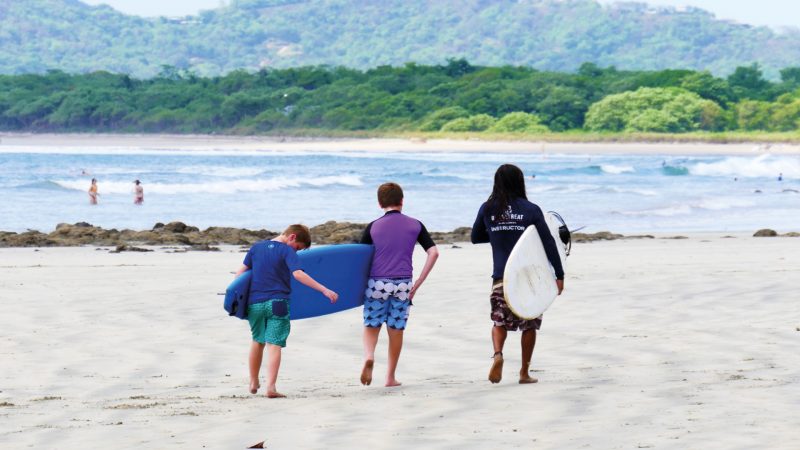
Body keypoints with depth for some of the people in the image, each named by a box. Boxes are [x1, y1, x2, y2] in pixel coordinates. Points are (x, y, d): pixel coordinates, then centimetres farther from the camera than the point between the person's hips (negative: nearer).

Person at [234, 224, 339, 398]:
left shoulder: (256, 247, 9)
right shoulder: (287, 251, -7)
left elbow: (240, 272, 11)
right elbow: (298, 274, -20)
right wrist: (324, 290, -24)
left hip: (255, 303, 5)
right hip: (277, 303, -5)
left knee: (258, 341, 21)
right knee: (274, 344, -6)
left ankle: (254, 383, 32)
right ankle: (271, 387, -18)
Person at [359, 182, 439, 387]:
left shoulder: (373, 227, 1)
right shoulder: (415, 225, 4)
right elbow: (433, 252, -2)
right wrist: (419, 282, 0)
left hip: (377, 283, -1)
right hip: (402, 285, 1)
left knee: (371, 326, 9)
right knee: (396, 330, 9)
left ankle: (369, 356, -20)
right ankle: (391, 377, 14)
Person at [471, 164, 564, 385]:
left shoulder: (487, 209, 2)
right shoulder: (531, 210, -5)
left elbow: (475, 238, 16)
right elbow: (549, 243, -6)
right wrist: (559, 275, -2)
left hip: (501, 277, 1)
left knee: (499, 320, 14)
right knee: (529, 324, 12)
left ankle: (497, 354, -15)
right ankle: (524, 372, 16)